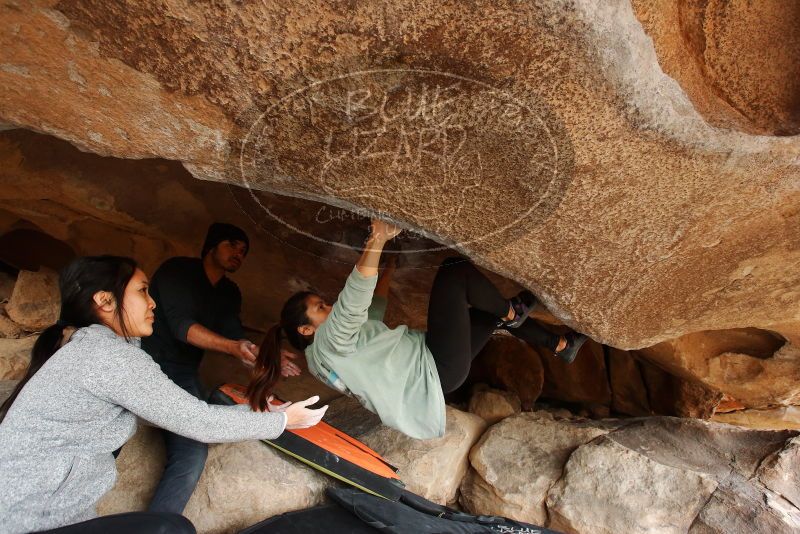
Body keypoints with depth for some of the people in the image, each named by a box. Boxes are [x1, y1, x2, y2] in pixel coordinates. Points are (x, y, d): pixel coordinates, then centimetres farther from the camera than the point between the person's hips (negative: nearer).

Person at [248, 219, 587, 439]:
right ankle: (512, 312, 9)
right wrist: (377, 240, -43)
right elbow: (353, 299, -34)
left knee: (489, 313, 19)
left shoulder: (334, 346, 17)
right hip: (438, 371, -10)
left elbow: (373, 305, 29)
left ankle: (560, 346, 31)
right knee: (454, 273, -13)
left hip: (431, 365, 10)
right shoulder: (328, 341, -15)